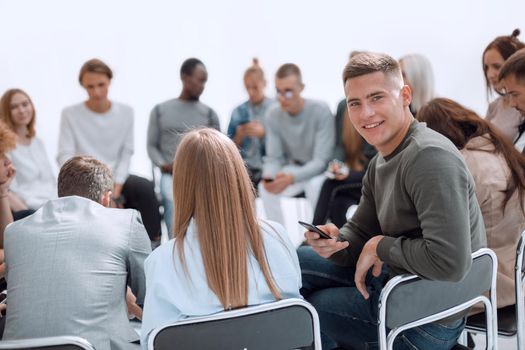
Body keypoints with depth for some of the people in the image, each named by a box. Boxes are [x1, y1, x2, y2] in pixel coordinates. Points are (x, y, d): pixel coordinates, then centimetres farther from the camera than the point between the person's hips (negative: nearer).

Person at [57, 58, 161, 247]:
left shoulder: (126, 112, 5)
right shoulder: (70, 114, -3)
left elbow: (126, 154, 4)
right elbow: (64, 156, -8)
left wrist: (116, 187, -11)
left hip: (116, 177, 3)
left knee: (145, 187, -26)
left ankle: (153, 244, -15)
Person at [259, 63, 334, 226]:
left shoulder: (320, 111, -23)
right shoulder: (273, 114, -10)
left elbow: (321, 161, -25)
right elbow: (273, 158, -5)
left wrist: (291, 178, -41)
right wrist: (268, 176, -30)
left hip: (320, 170, -4)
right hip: (294, 168, 4)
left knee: (314, 185, -36)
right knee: (265, 187, -22)